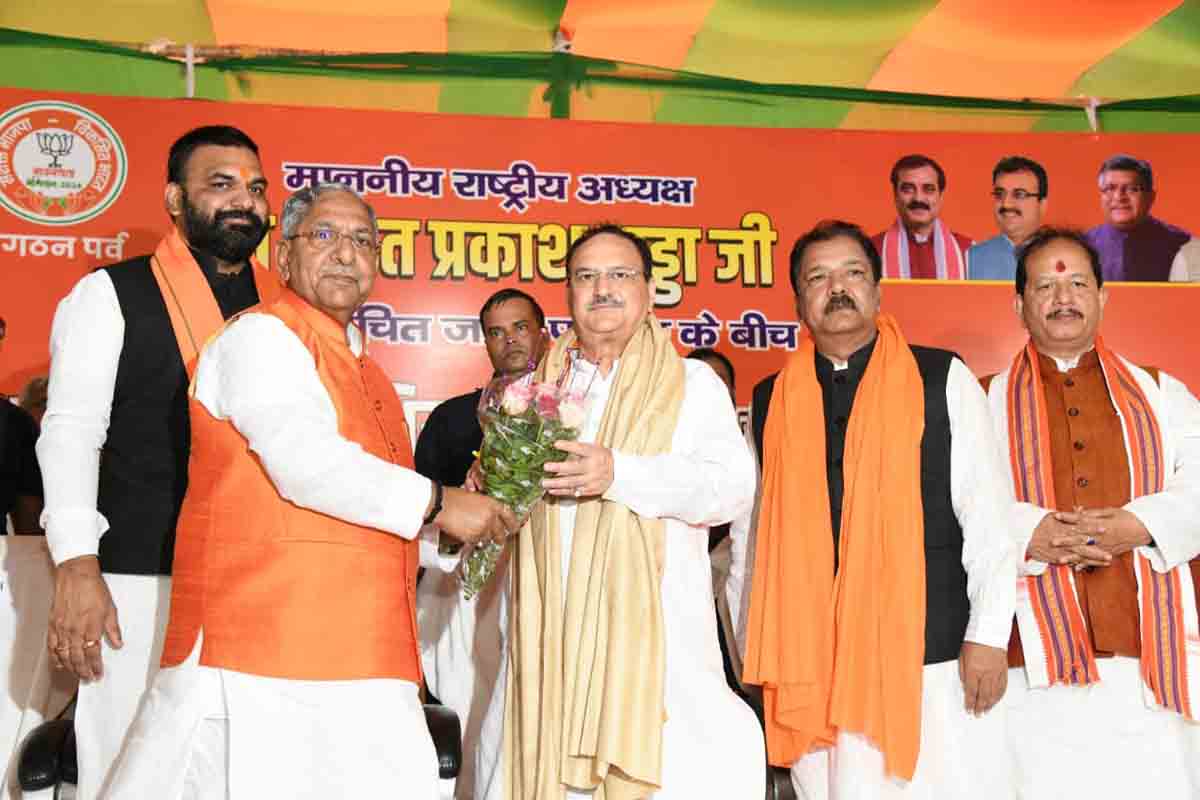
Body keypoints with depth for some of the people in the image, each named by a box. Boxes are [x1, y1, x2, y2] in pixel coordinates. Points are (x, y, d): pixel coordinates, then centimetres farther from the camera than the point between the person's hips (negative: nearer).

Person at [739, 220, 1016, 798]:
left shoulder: (941, 380, 2)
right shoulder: (771, 402, 9)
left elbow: (988, 518, 0)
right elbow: (757, 537, 12)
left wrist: (988, 636, -6)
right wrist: (759, 661, 12)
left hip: (935, 659, -2)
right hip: (814, 668, 2)